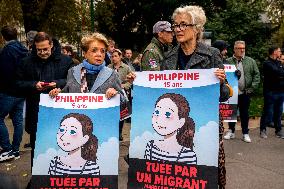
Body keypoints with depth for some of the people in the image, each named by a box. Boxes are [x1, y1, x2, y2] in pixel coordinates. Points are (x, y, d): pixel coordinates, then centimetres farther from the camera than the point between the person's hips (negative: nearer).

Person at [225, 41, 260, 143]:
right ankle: (231, 131, 25)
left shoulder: (251, 61, 4)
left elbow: (256, 75, 4)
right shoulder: (228, 61, -2)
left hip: (245, 93, 1)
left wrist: (252, 88, -3)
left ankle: (245, 133, 21)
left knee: (244, 113, 10)